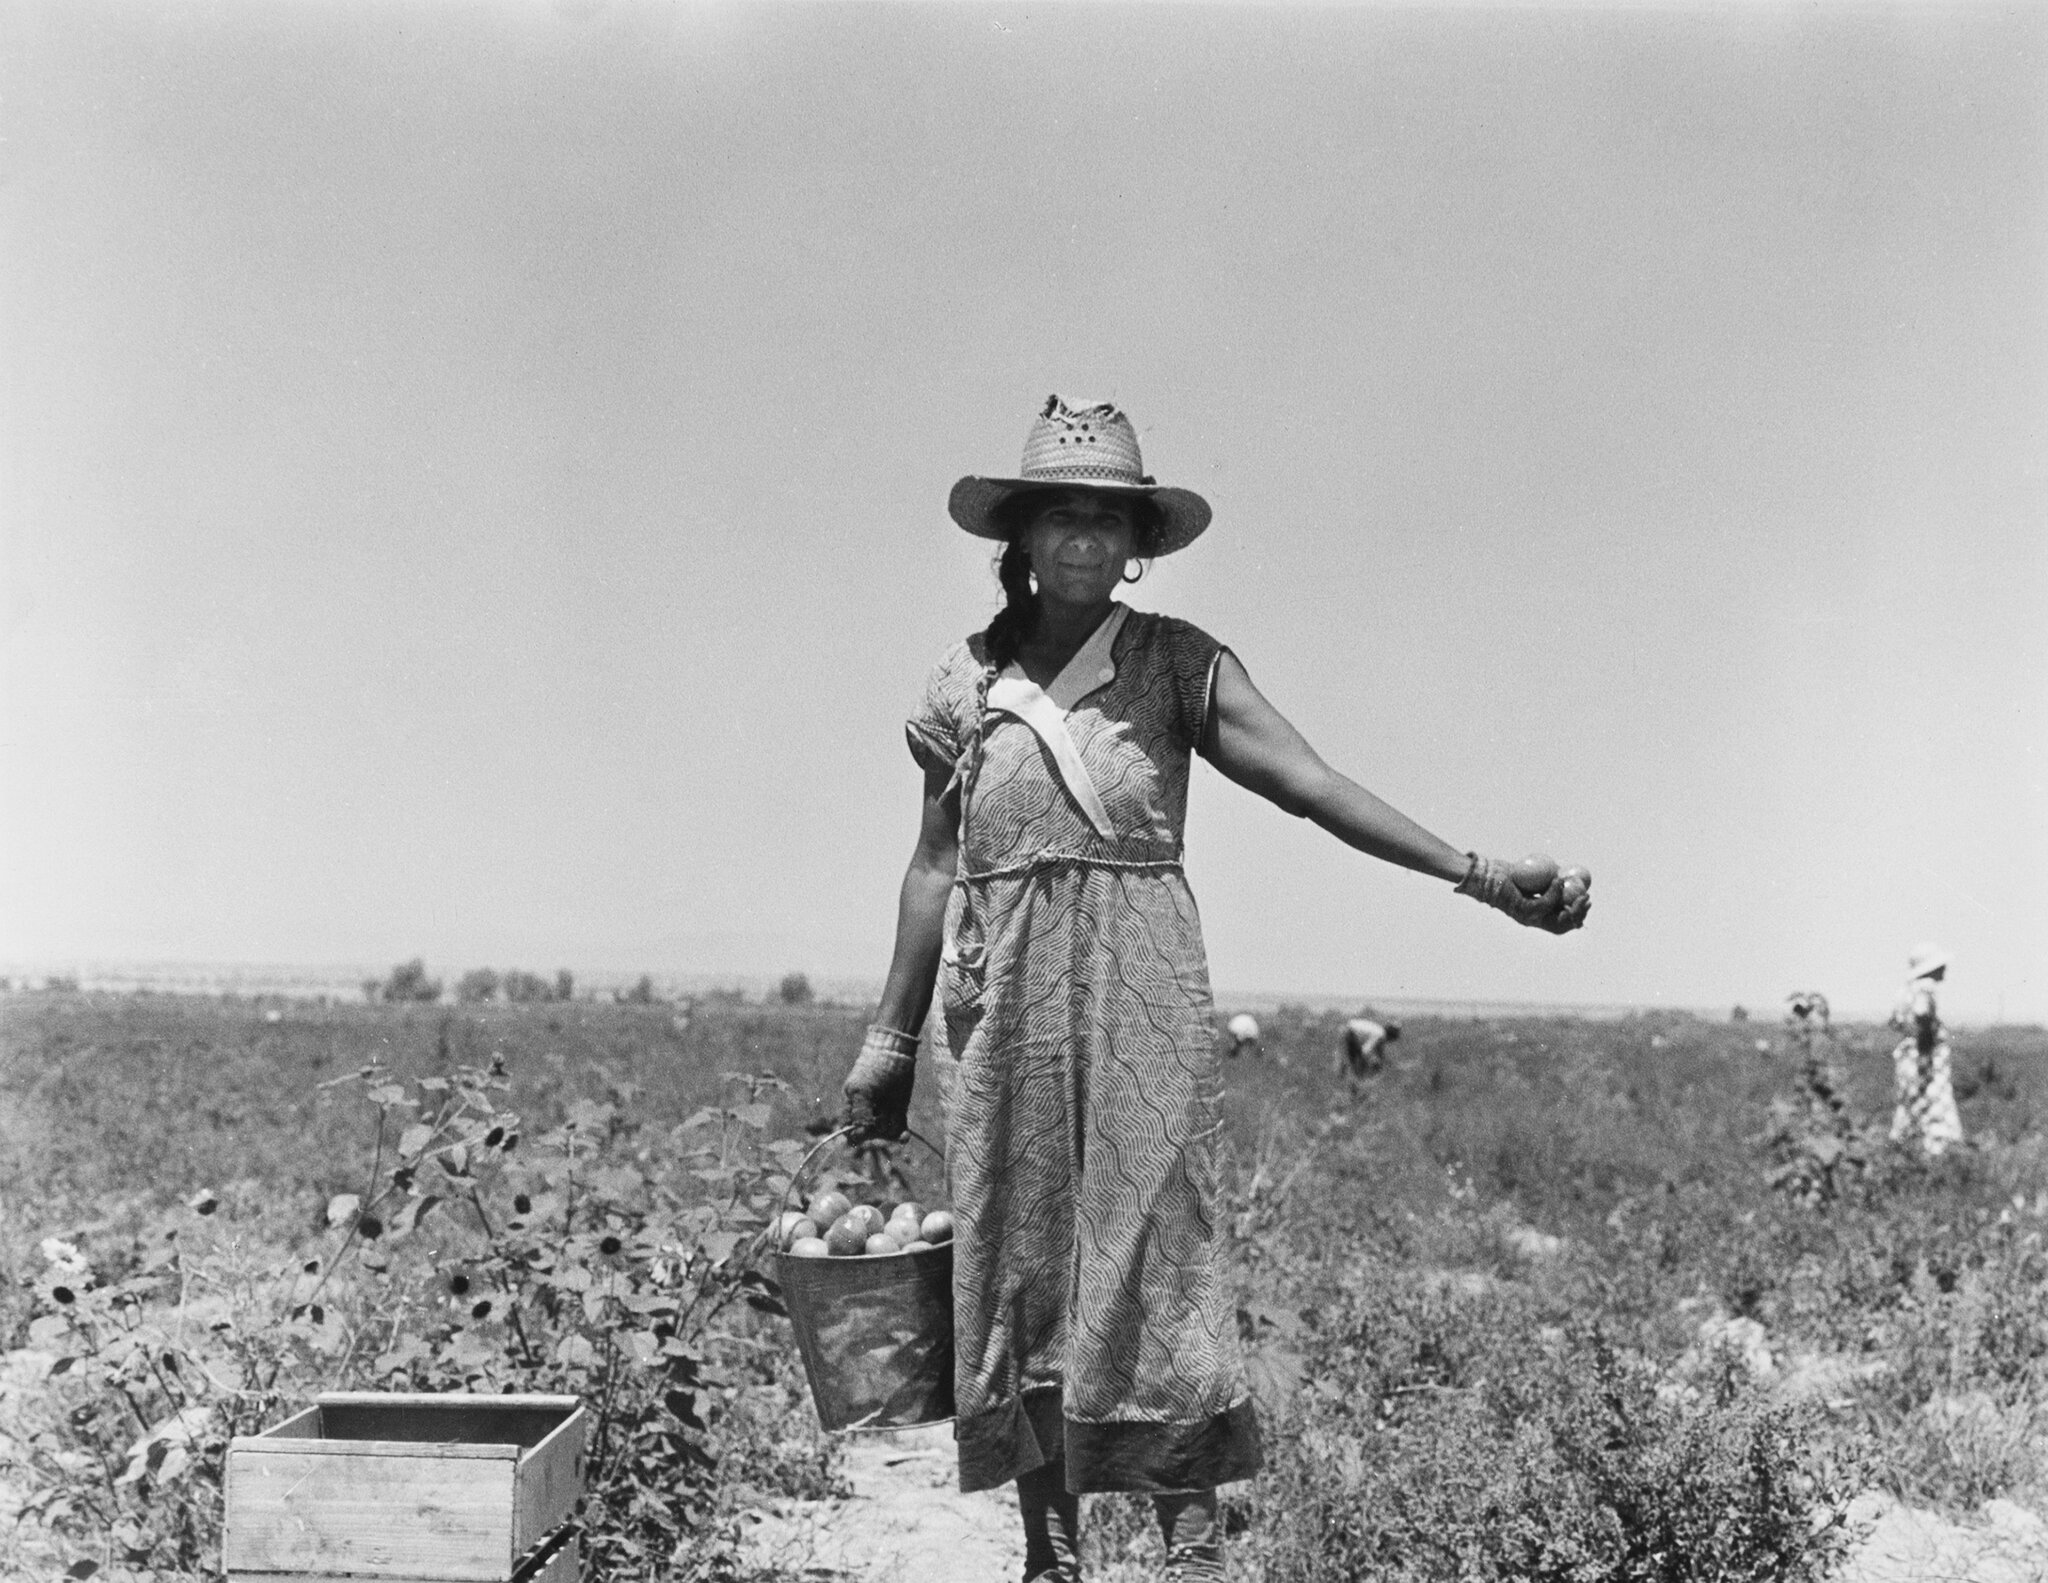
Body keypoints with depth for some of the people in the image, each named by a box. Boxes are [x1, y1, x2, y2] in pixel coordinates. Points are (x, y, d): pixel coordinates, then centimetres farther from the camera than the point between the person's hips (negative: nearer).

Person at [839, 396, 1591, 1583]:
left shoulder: (1177, 666, 2)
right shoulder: (965, 683, 8)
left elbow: (1311, 783, -7)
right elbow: (936, 865, 12)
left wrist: (1480, 876, -18)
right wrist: (892, 1040, 13)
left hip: (1144, 1004, -2)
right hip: (1007, 1009, 3)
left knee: (1154, 1258, -7)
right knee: (1017, 1272, 4)